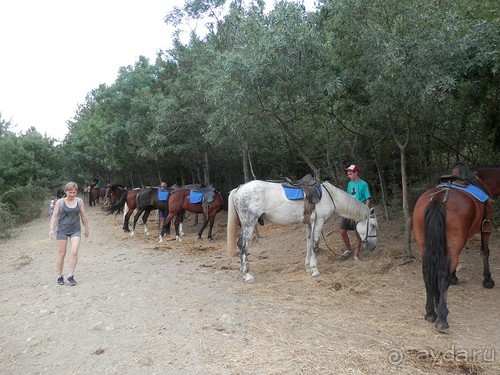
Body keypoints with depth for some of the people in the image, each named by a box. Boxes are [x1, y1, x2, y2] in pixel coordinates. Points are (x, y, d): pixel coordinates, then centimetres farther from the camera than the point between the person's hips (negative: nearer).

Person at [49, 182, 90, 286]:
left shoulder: (79, 201, 2)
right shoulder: (60, 202, -2)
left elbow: (83, 216, 9)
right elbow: (54, 216, -3)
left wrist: (86, 229, 13)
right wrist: (52, 229, -14)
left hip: (75, 230, 1)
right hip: (62, 230, -1)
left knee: (74, 252, -11)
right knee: (61, 254, 5)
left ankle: (70, 276, 0)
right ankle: (59, 276, 19)